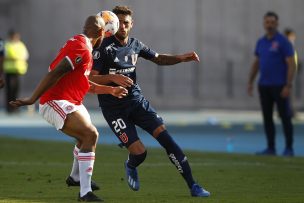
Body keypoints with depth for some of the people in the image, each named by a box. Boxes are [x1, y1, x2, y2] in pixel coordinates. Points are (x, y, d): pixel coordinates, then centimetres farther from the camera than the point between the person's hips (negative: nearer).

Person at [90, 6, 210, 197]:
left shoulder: (135, 44, 7)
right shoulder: (104, 47, -11)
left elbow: (159, 58, 22)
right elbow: (90, 79, -16)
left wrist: (180, 58, 6)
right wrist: (112, 77, -33)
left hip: (136, 100, 5)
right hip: (113, 108, -5)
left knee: (165, 135, -14)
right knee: (139, 152, -15)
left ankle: (192, 185, -12)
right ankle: (130, 167, 25)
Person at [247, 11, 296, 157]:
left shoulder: (283, 42, -7)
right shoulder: (261, 42, 12)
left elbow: (291, 64, -11)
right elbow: (256, 63, 20)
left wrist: (288, 85, -17)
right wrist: (250, 82, 13)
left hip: (279, 86, -6)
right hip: (264, 85, 6)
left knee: (285, 116, -2)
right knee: (267, 117, 7)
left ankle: (289, 148, 2)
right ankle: (271, 148, 13)